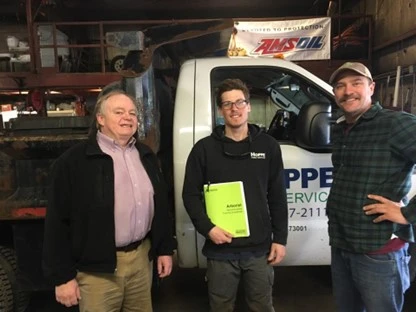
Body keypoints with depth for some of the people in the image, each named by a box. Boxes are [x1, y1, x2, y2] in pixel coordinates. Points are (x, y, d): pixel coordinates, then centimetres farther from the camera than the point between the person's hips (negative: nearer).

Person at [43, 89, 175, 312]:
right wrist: (63, 276, -9)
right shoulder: (74, 161, -10)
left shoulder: (146, 155, 7)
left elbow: (161, 205, 12)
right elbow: (58, 221, -10)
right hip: (98, 268, -5)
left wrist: (164, 249, 11)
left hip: (141, 257, 5)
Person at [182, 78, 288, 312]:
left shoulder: (268, 146, 4)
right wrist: (208, 228, -13)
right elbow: (190, 194, 0)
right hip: (220, 250, -1)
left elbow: (278, 196, 5)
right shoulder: (205, 148, -1)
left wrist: (280, 238, 2)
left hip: (259, 248, 1)